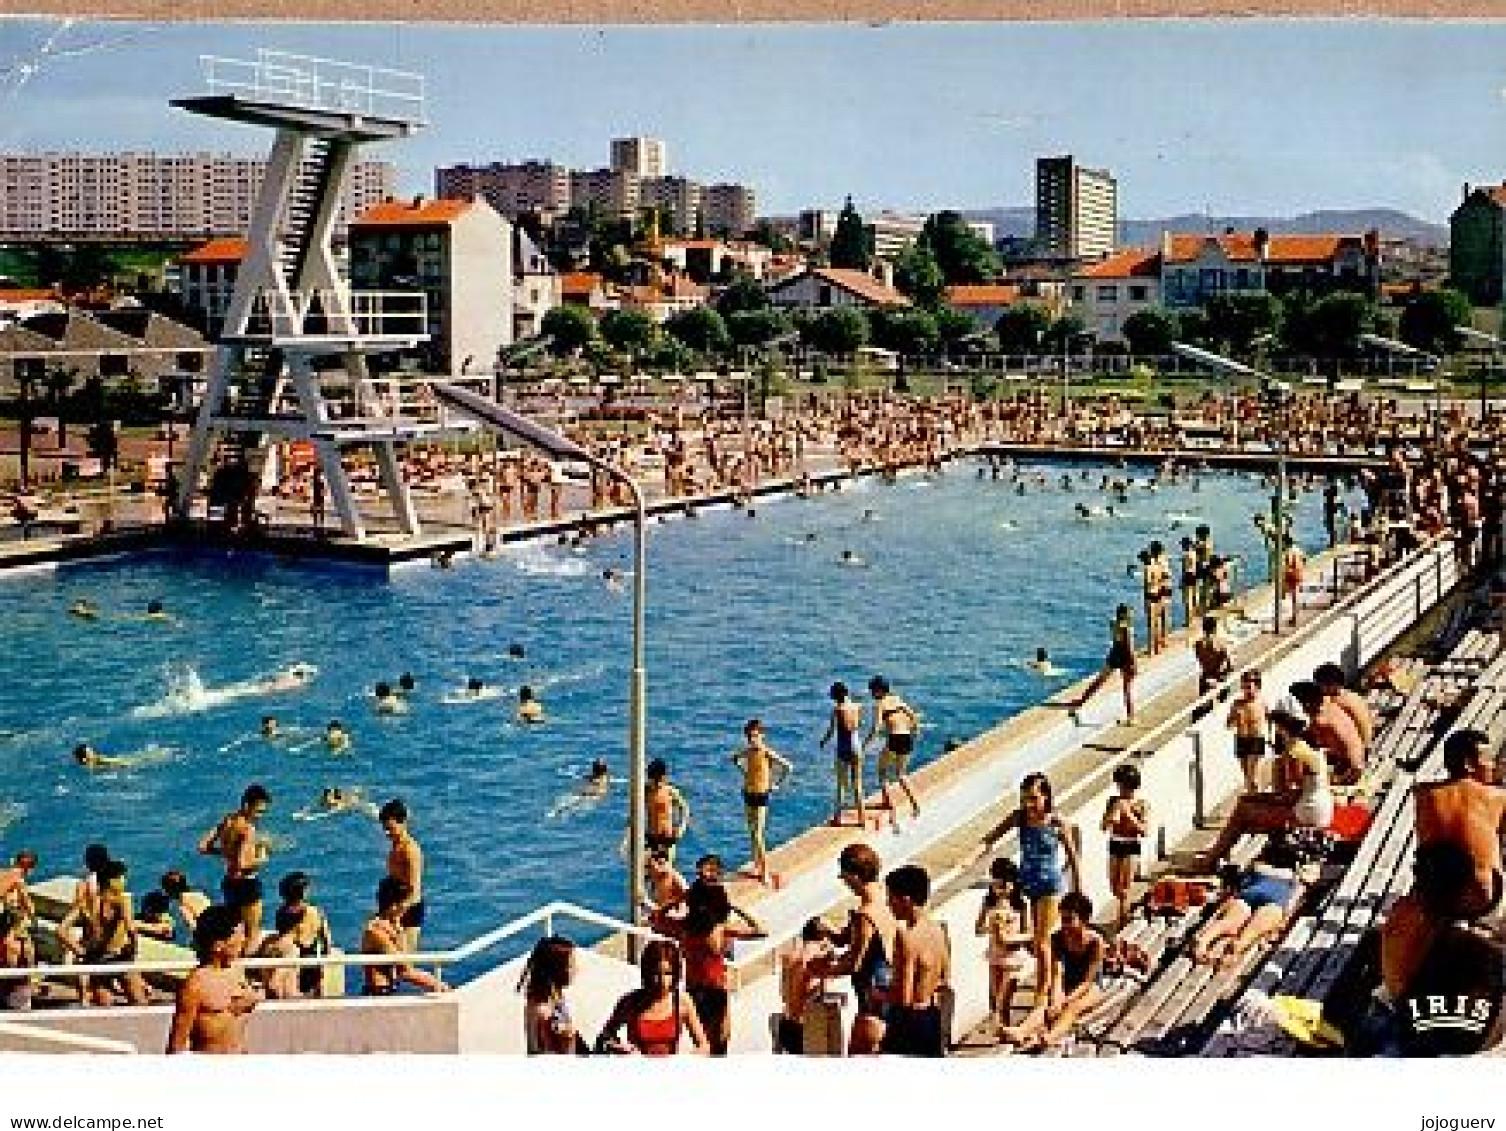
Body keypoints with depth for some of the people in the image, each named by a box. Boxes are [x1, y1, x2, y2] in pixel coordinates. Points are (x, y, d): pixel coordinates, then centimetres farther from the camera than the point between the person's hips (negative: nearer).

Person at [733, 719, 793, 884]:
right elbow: (736, 759, 24)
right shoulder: (747, 751, 2)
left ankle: (765, 870, -2)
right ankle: (757, 866, 24)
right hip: (748, 793, 7)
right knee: (752, 833, 14)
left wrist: (776, 784, -11)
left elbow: (788, 766, -18)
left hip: (761, 795, -7)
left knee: (758, 835, -8)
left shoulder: (767, 752, -17)